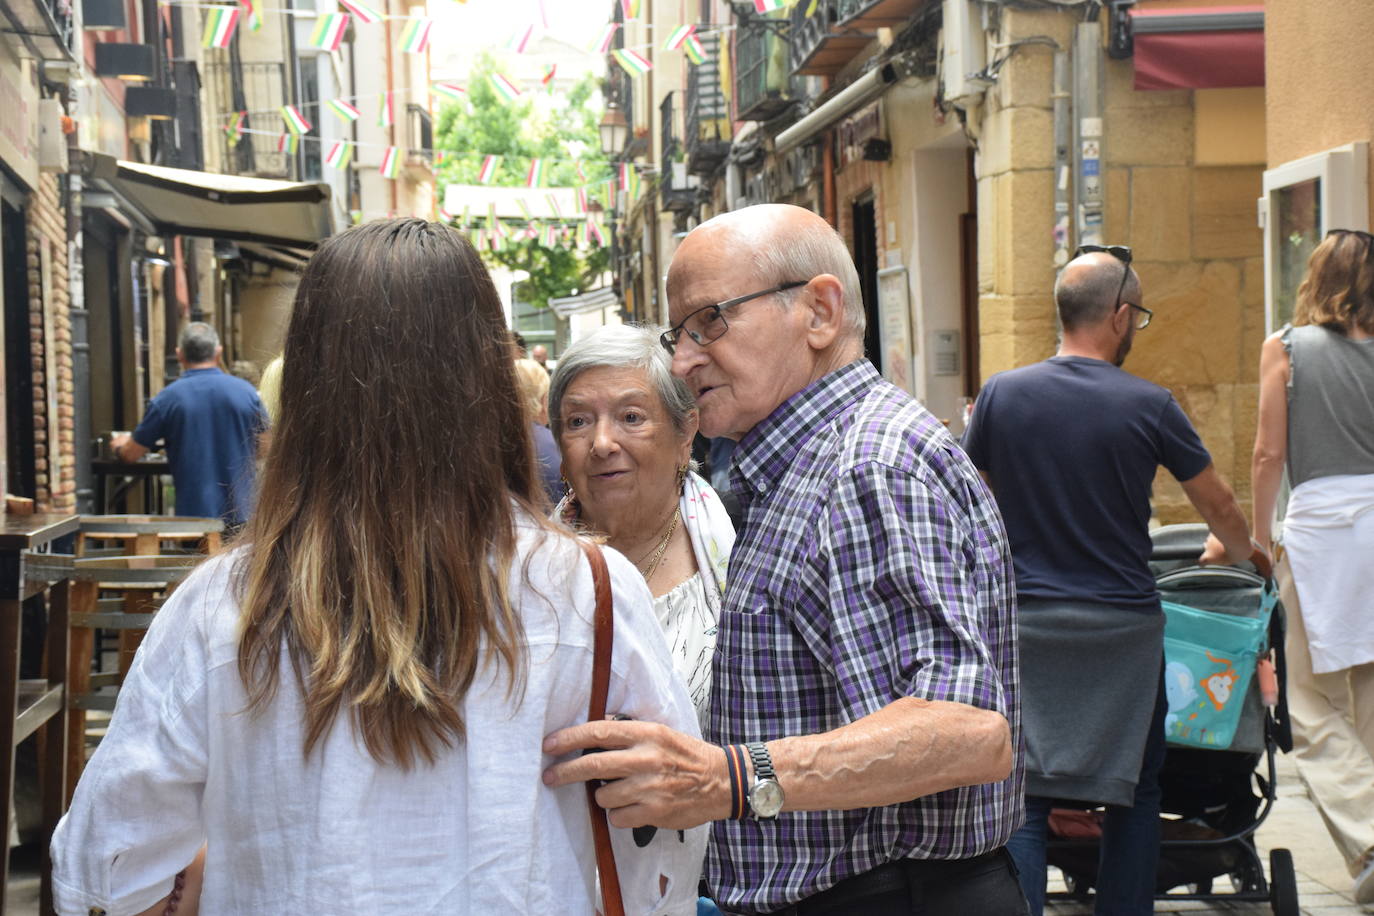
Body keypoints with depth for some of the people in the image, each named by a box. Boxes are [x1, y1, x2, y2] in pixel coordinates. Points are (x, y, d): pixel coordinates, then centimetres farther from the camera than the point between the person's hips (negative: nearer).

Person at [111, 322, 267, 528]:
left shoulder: (167, 398, -6)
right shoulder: (245, 391, -1)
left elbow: (131, 454, 5)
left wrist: (120, 445, 29)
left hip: (193, 514, -1)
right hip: (241, 514, 2)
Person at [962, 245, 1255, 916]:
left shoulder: (1000, 396, -2)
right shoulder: (1149, 406, -6)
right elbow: (1219, 506, 8)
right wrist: (1241, 554, 30)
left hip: (1025, 624, 1)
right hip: (1123, 629, -1)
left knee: (1021, 798, 4)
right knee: (1135, 793, 14)